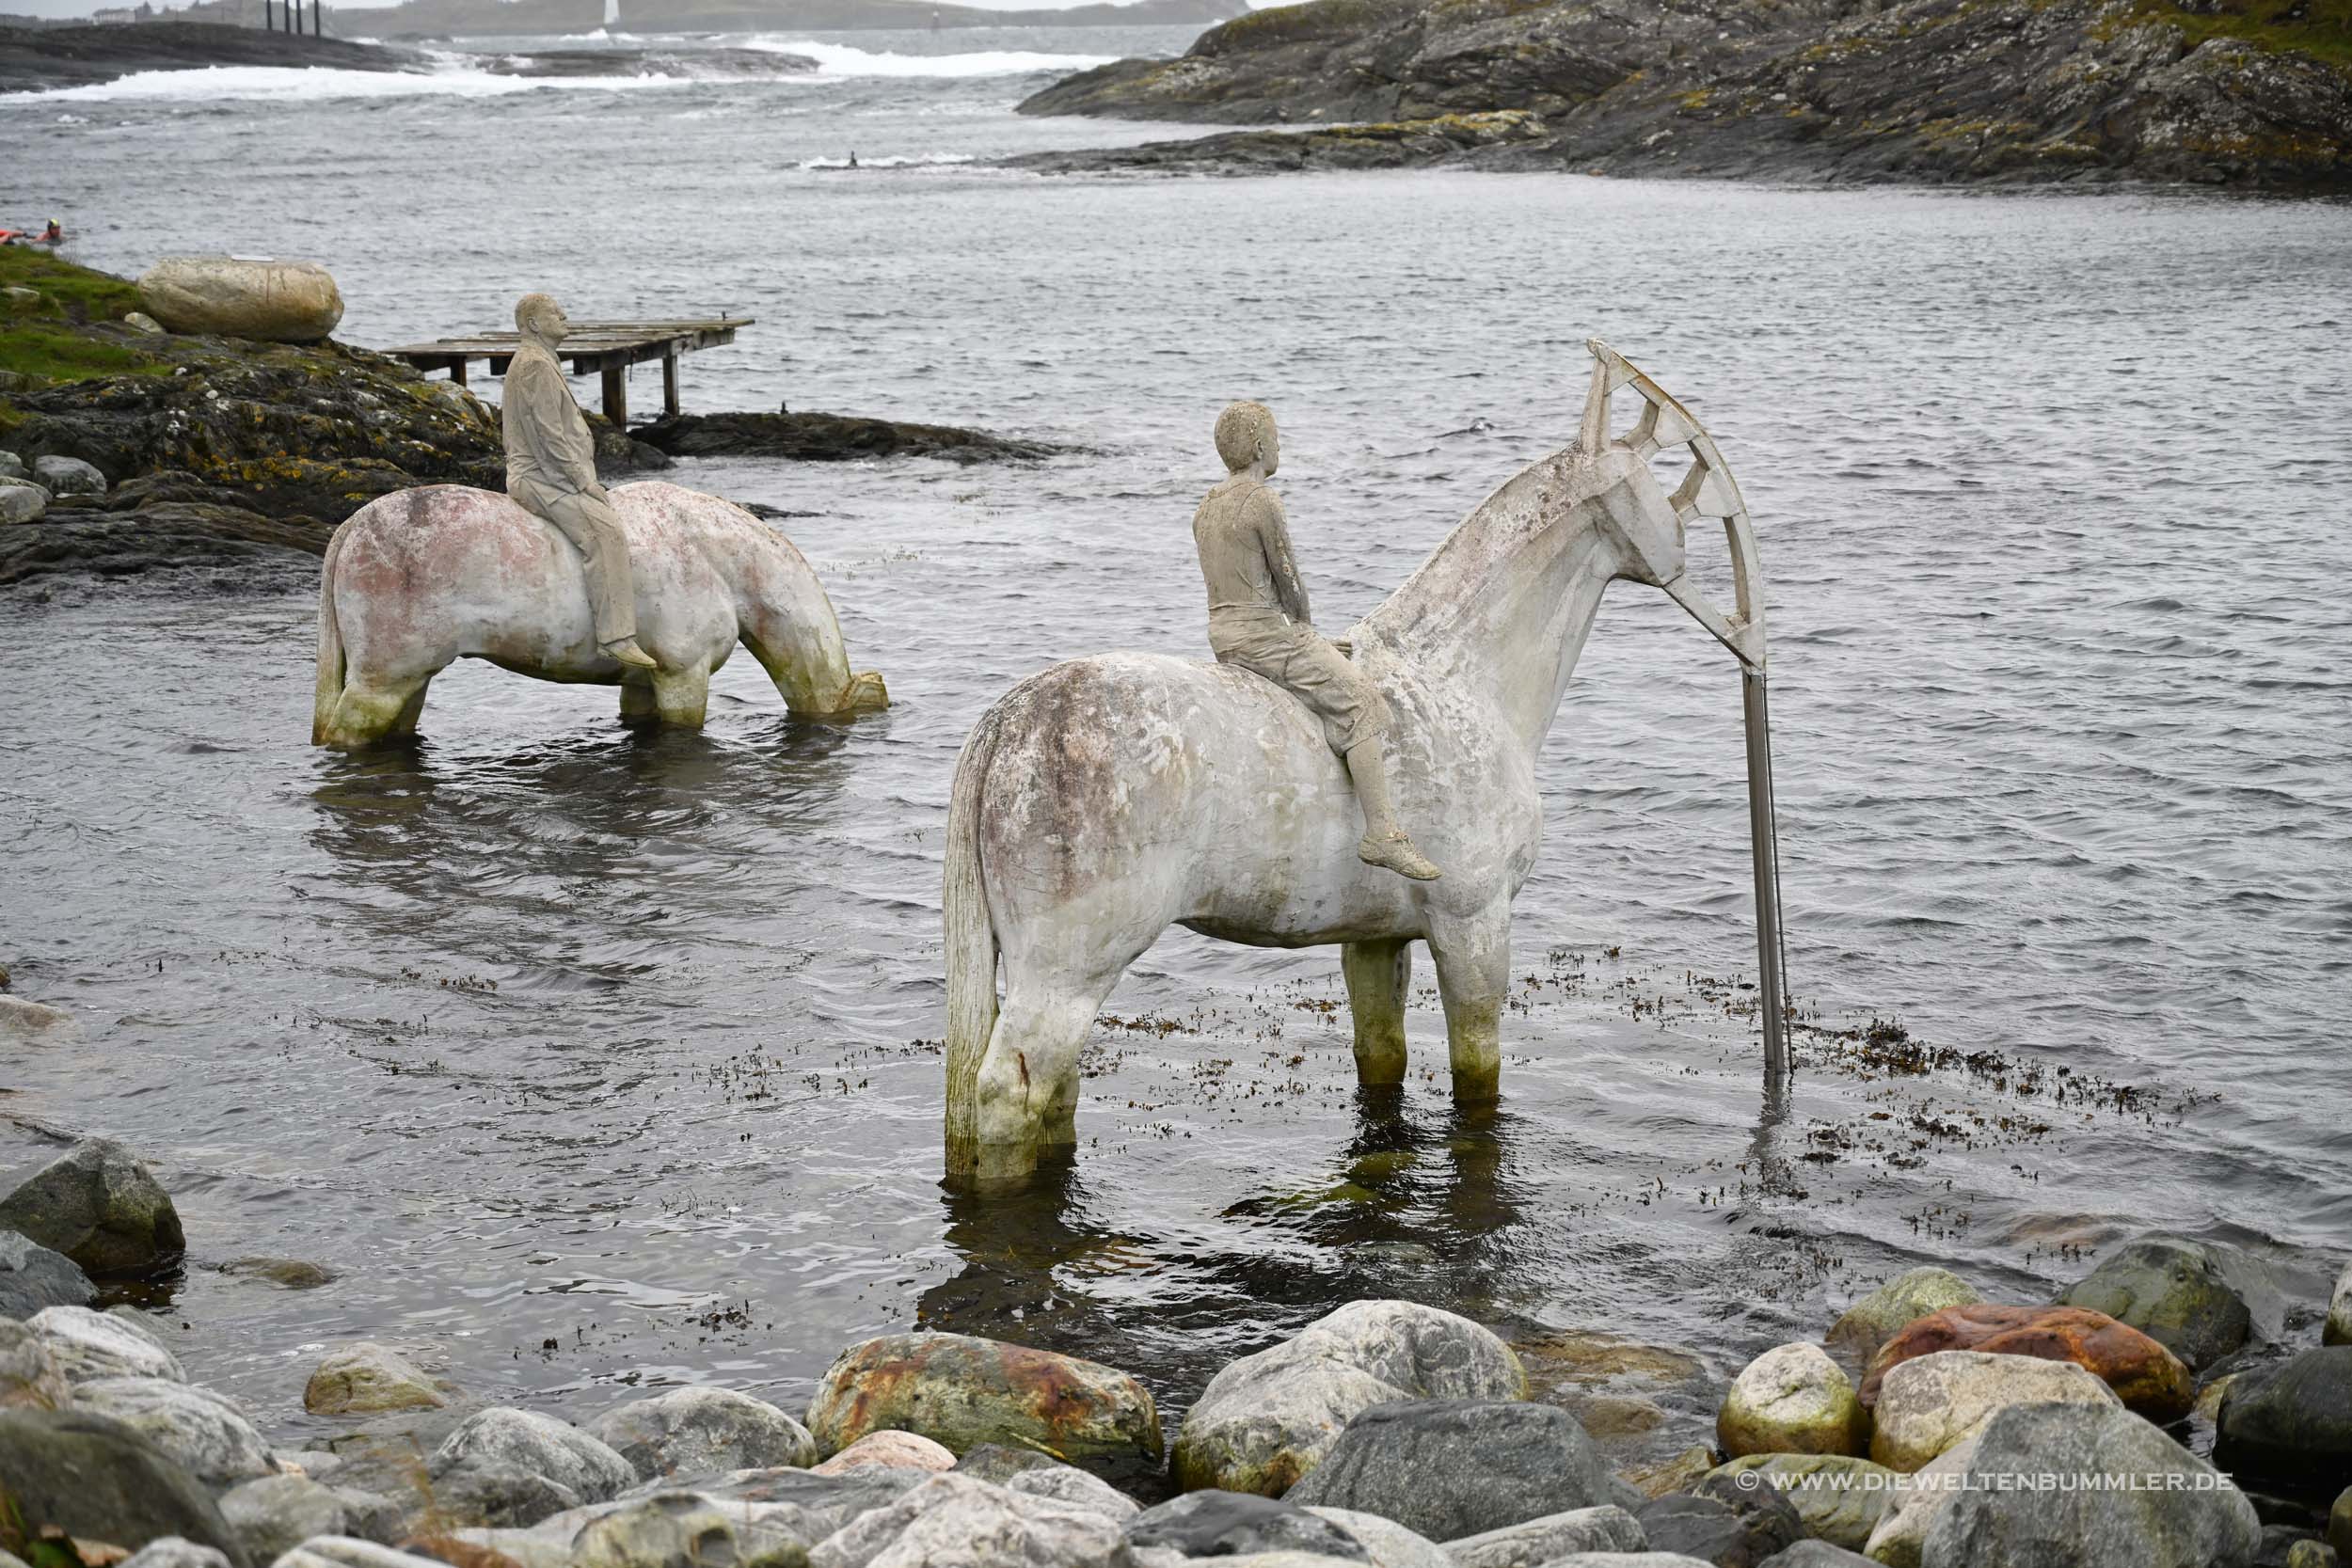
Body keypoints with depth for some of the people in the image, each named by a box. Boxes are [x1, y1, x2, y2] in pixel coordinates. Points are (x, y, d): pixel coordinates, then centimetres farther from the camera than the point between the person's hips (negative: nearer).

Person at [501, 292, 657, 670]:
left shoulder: (540, 362, 21)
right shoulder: (535, 365, -13)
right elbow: (548, 435, -19)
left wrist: (585, 477, 15)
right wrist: (583, 479, -16)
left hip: (547, 476, 12)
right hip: (540, 479, -12)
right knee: (604, 530, -26)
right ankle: (616, 637, -33)